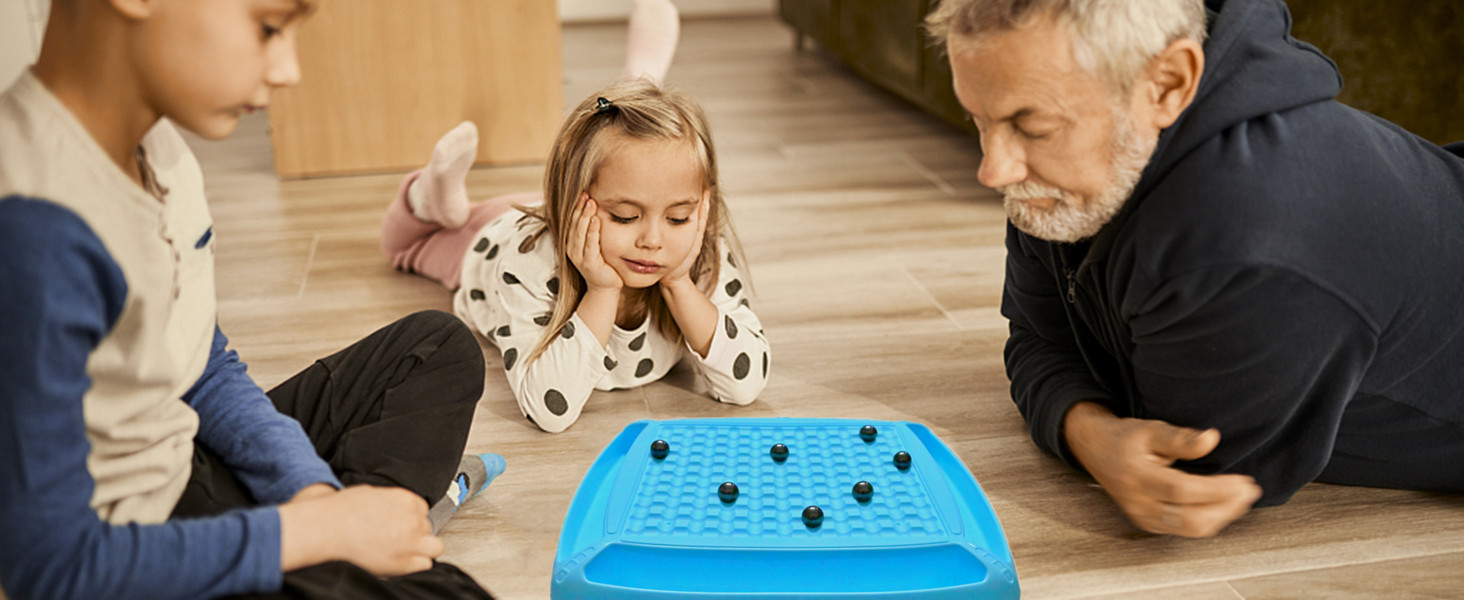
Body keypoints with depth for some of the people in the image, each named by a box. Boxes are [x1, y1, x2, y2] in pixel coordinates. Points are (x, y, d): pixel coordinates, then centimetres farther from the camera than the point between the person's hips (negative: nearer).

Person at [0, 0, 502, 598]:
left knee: (441, 347, 17)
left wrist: (313, 491, -9)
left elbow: (209, 375, 7)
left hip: (188, 464, 9)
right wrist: (317, 529, -23)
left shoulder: (156, 147, -4)